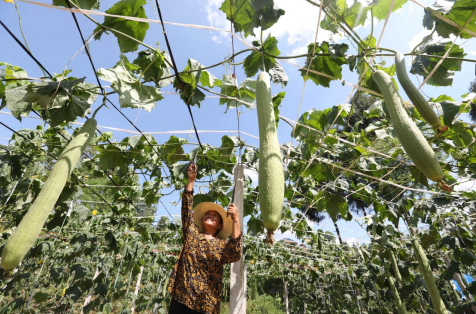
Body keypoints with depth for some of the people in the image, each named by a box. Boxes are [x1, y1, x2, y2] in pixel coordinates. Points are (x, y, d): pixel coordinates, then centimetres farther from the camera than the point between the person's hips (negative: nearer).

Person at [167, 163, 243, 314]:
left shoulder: (224, 245, 3)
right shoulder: (192, 233, 10)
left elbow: (236, 254, -19)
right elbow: (187, 206, 3)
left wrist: (236, 219, -28)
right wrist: (191, 179, -3)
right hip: (180, 298, 2)